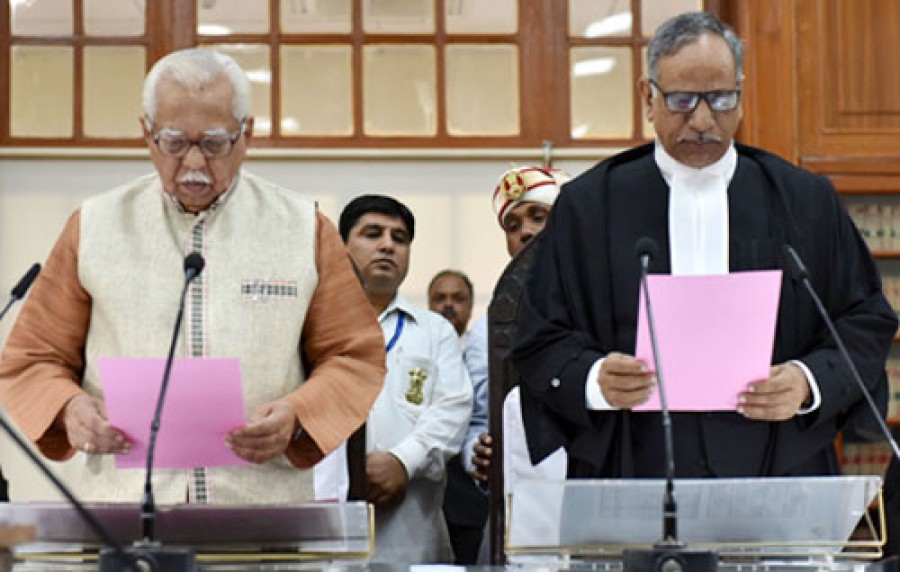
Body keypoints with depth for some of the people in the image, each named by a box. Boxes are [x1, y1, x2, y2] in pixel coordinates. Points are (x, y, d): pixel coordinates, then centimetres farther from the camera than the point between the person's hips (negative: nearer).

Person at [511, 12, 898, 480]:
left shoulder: (807, 201, 10)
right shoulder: (586, 207, 7)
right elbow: (539, 341, 5)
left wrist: (811, 382, -11)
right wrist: (593, 380, -16)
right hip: (635, 473, -1)